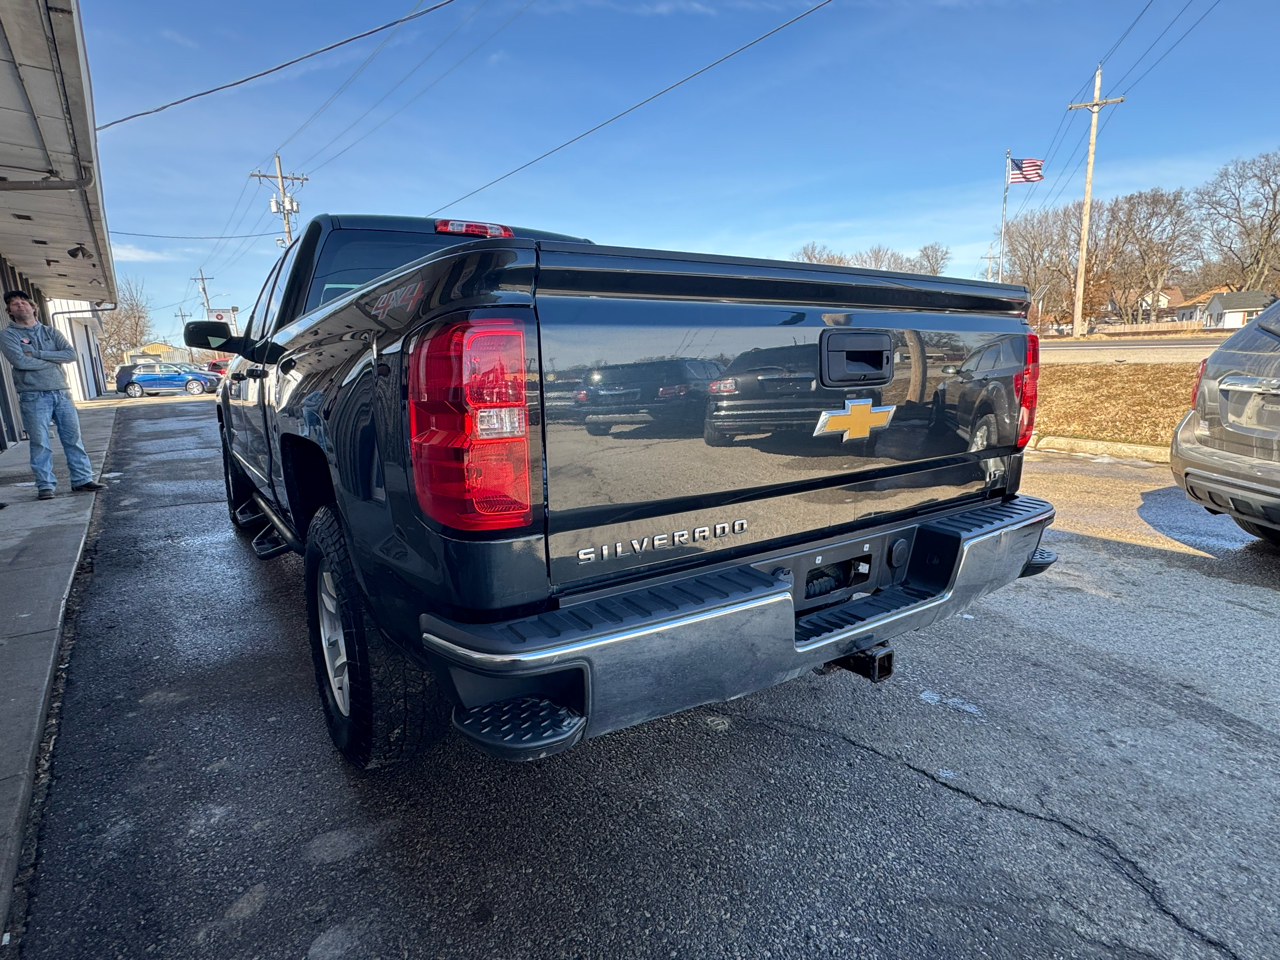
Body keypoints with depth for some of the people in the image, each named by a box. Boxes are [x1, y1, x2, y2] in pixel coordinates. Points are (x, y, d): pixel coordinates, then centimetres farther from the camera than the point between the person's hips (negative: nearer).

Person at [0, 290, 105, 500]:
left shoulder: (51, 332, 14)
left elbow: (71, 354, -2)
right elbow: (19, 361, -12)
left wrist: (37, 354, -9)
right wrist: (53, 360, -3)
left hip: (61, 393, 3)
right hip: (33, 396, -3)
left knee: (73, 438, 3)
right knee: (40, 443, -2)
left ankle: (82, 479, 8)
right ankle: (45, 485, 4)